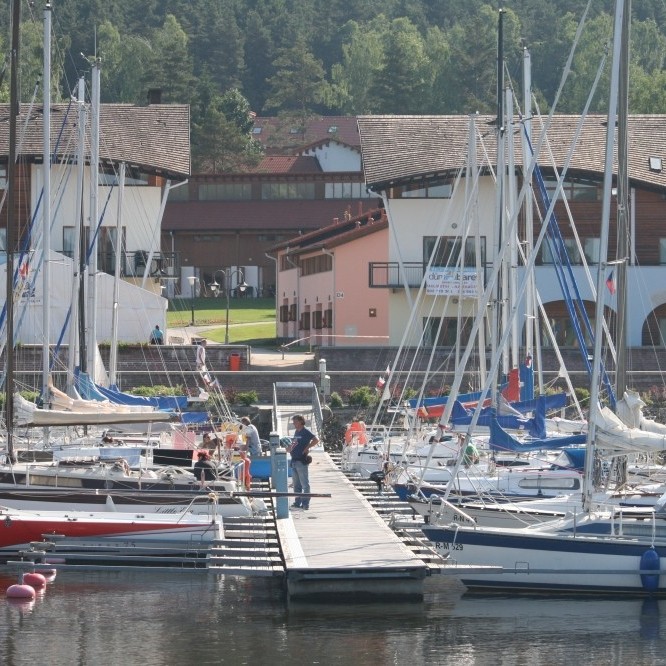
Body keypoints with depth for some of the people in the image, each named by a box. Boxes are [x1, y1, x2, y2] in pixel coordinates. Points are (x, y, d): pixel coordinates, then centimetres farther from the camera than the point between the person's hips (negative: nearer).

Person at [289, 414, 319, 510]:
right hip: (294, 461, 9)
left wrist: (307, 448, -17)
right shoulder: (296, 432, 15)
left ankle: (305, 503, -4)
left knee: (304, 483, -5)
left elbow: (316, 440, -21)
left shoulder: (305, 432, -10)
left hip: (302, 461, -9)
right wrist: (290, 448, 7)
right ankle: (298, 502, 19)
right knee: (296, 484, 13)